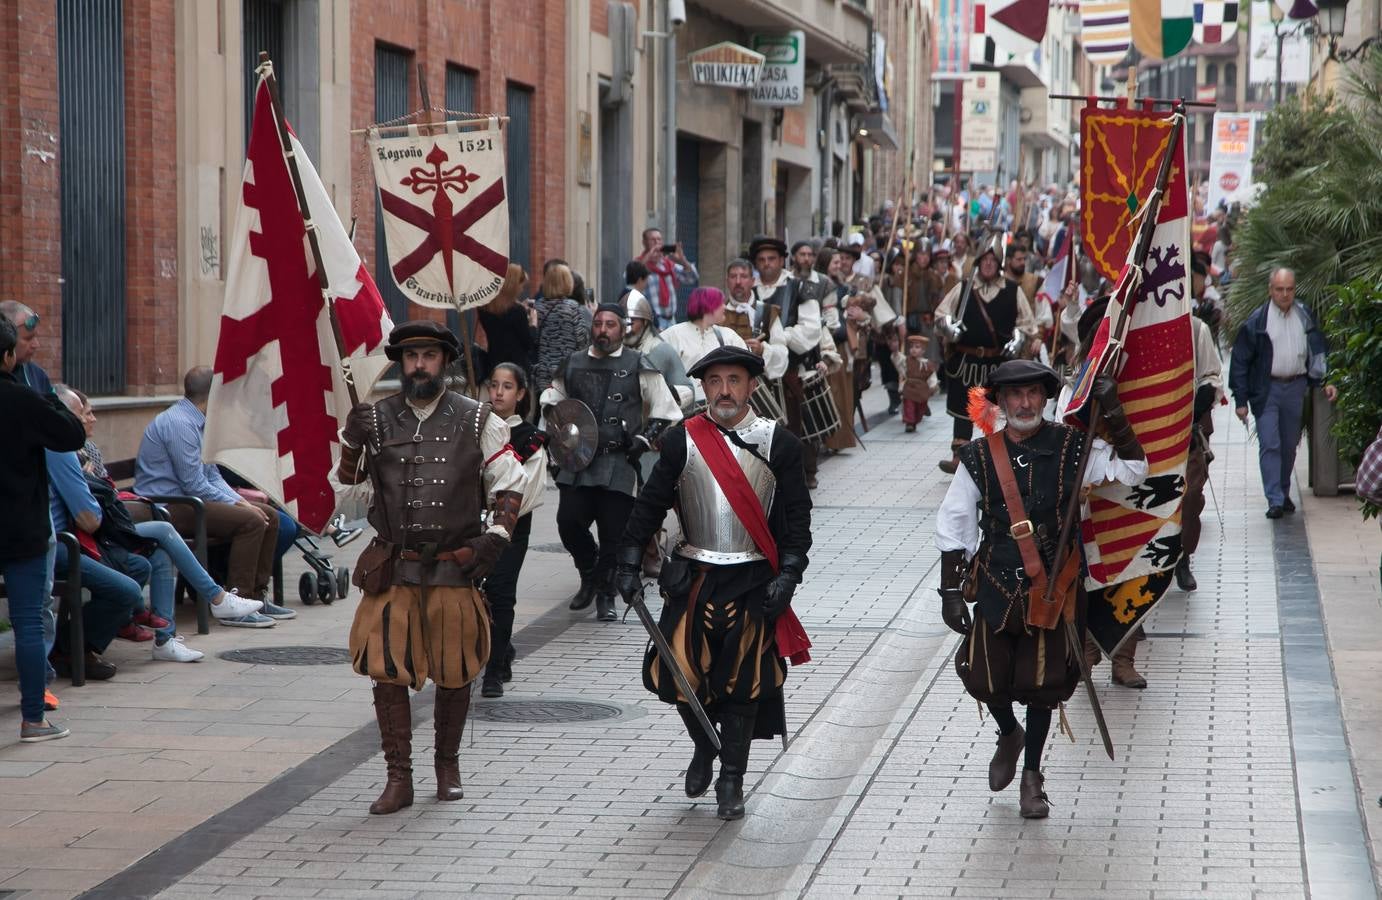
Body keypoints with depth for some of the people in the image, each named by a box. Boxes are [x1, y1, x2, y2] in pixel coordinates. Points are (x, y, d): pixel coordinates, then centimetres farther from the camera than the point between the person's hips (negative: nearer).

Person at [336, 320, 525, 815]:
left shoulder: (477, 421, 2)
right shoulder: (375, 420, 4)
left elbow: (510, 484, 8)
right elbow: (347, 482, 11)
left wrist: (496, 536, -5)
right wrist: (351, 440, -7)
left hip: (455, 568, 0)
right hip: (393, 569, 0)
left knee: (454, 673, 9)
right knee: (388, 671, -6)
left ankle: (448, 766, 28)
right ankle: (399, 778, 3)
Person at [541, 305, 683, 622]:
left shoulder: (638, 367, 4)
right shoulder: (572, 364, 12)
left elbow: (667, 411, 8)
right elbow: (550, 398, 28)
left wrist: (644, 439, -4)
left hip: (619, 462, -2)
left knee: (614, 531, -3)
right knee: (568, 521, -8)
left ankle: (605, 595, 14)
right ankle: (589, 575, 20)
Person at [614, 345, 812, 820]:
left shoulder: (778, 443, -1)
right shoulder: (681, 440, 1)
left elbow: (796, 514, 0)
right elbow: (650, 504, 5)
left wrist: (788, 574, -9)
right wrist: (628, 564, -1)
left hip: (753, 581, -1)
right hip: (693, 578, 1)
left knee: (742, 681, 2)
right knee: (679, 671, -4)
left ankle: (731, 781, 15)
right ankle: (703, 748, 26)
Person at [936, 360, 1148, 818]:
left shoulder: (1071, 448, -3)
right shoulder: (979, 457, -3)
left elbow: (1131, 470, -10)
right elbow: (952, 525, 1)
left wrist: (1114, 416, -19)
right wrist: (951, 590, -3)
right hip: (996, 585, 1)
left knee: (1041, 681, 3)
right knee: (987, 679, 2)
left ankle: (1032, 774, 22)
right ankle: (1009, 736, 37)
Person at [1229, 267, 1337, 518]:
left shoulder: (1306, 316, 4)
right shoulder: (1257, 321, -6)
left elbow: (1319, 351, 13)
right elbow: (1240, 361, -4)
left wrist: (1327, 381, 2)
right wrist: (1240, 400, -7)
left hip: (1295, 387, 3)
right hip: (1266, 390, -3)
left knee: (1289, 444, 12)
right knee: (1269, 445, -9)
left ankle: (1284, 493, 27)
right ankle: (1275, 500, -9)